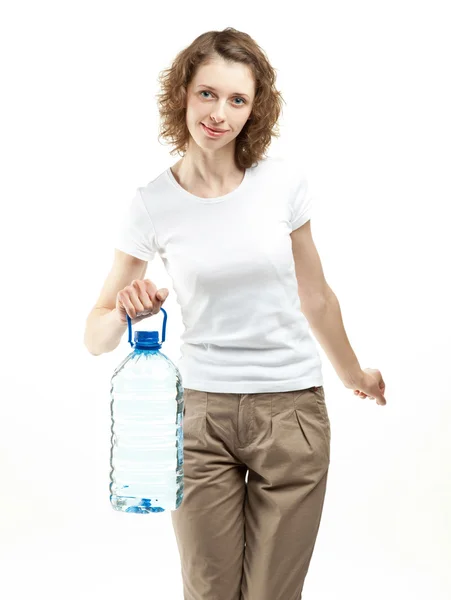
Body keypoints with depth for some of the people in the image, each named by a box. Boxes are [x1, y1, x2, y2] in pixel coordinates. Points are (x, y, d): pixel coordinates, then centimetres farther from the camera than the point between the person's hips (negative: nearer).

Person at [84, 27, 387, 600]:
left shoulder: (283, 182, -4)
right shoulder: (151, 205, -5)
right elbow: (96, 337, -3)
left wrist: (352, 373, 23)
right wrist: (124, 314, -26)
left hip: (292, 408, 1)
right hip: (201, 410, 0)